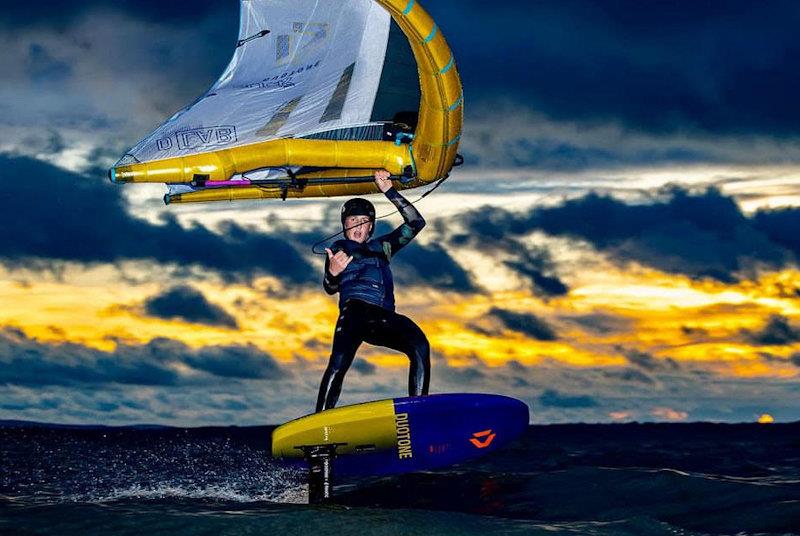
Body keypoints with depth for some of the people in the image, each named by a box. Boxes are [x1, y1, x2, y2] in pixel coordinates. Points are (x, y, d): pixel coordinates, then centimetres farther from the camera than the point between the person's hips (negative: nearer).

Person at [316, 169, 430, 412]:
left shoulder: (382, 247, 33)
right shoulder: (338, 249, 25)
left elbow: (416, 222, 25)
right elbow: (331, 288, 10)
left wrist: (389, 191, 19)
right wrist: (332, 273, -15)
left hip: (384, 318, 3)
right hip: (355, 311, -3)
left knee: (421, 346, -27)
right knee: (338, 364, -29)